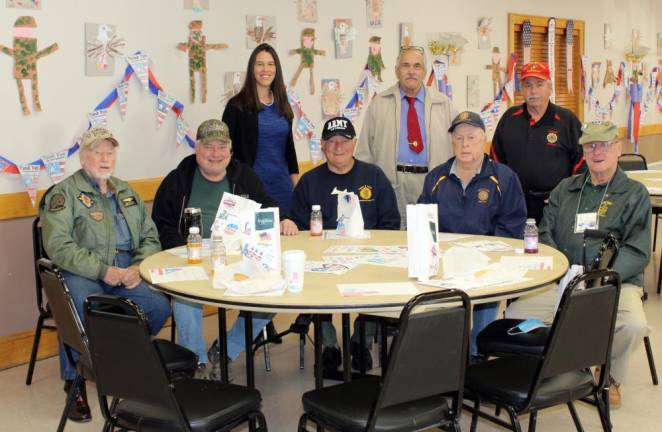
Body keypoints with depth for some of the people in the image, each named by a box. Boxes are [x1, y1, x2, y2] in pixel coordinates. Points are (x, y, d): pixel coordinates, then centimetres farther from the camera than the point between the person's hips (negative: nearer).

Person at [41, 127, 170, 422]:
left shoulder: (126, 193, 21)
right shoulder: (64, 193, 1)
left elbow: (150, 237, 18)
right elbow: (58, 245, -11)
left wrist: (139, 267, -4)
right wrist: (103, 270, -18)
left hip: (128, 272, 5)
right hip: (82, 275, -4)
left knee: (160, 306, -23)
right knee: (84, 311, -37)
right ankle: (74, 384, -13)